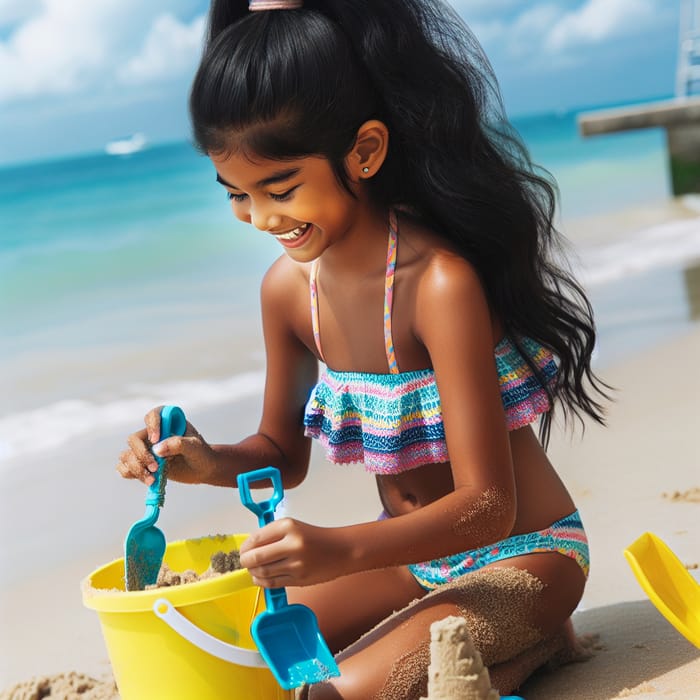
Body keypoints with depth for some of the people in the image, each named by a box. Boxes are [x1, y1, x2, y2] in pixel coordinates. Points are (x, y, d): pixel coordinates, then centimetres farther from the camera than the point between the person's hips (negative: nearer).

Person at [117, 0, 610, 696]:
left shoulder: (439, 282, -27)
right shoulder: (289, 286, -5)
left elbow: (488, 506, -27)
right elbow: (284, 451, 10)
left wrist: (340, 550, -41)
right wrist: (210, 462, -12)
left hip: (522, 555, -7)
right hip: (409, 553, 8)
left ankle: (535, 640, -1)